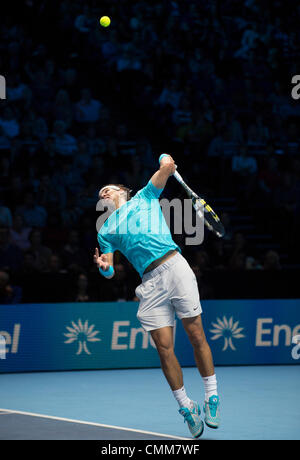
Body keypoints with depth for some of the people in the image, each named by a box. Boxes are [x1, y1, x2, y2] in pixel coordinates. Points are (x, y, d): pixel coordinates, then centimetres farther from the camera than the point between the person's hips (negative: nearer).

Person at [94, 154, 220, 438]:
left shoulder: (144, 197, 18)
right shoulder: (105, 230, 22)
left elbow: (168, 167, 6)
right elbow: (110, 272, 13)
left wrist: (165, 159, 27)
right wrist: (103, 266, -8)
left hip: (175, 267, -2)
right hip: (150, 284, 2)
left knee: (196, 335, -5)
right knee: (164, 348, -4)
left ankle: (211, 397, 6)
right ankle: (186, 407, 9)